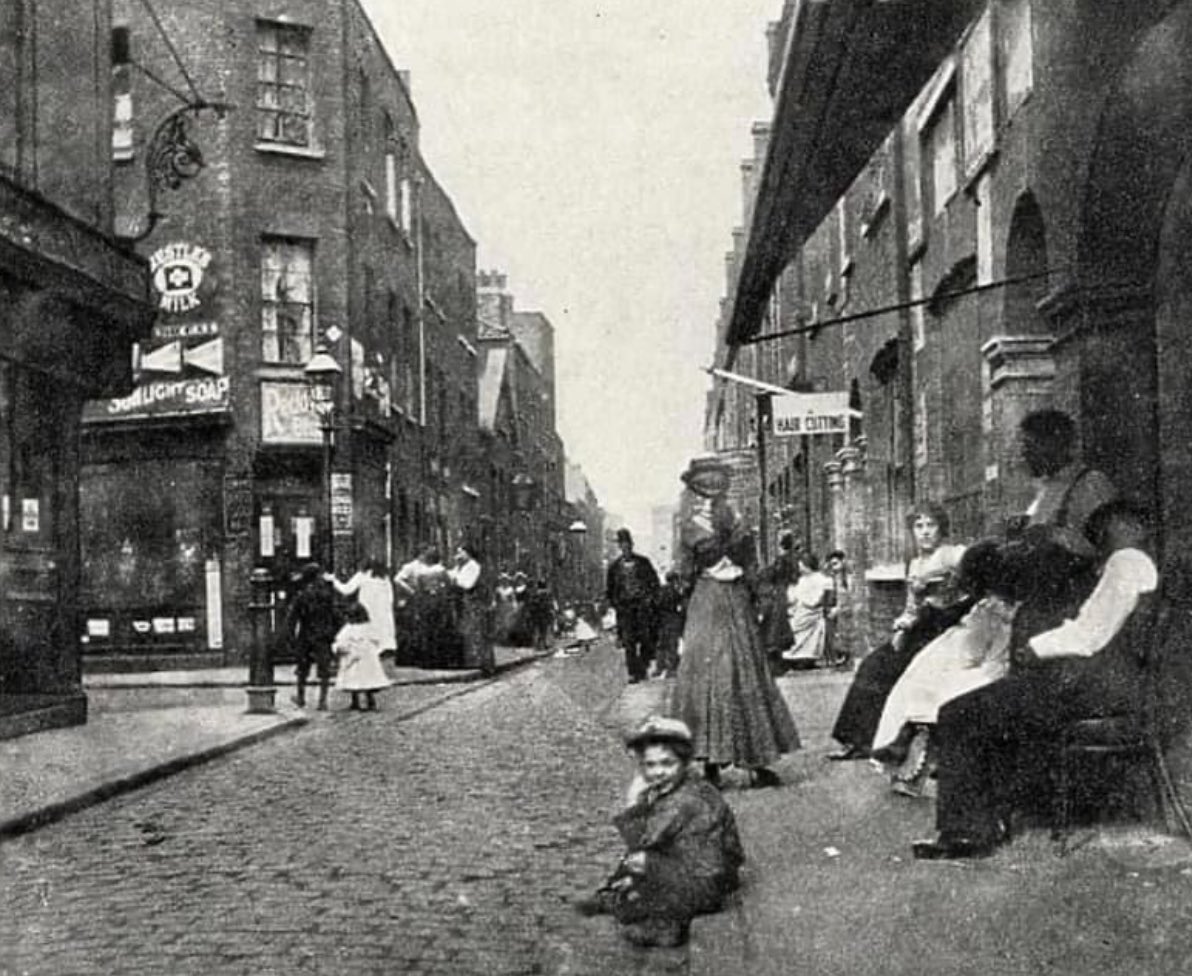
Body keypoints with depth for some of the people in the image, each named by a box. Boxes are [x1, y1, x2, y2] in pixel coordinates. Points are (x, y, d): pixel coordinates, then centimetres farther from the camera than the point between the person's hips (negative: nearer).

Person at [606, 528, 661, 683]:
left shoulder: (643, 562, 5)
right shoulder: (614, 566, 7)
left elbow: (654, 582, 10)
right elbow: (609, 589, 16)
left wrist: (650, 598, -1)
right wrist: (616, 604, 7)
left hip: (643, 606, 0)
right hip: (624, 607, 0)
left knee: (646, 638, -3)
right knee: (628, 641, -6)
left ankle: (643, 668, 12)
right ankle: (633, 673, -4)